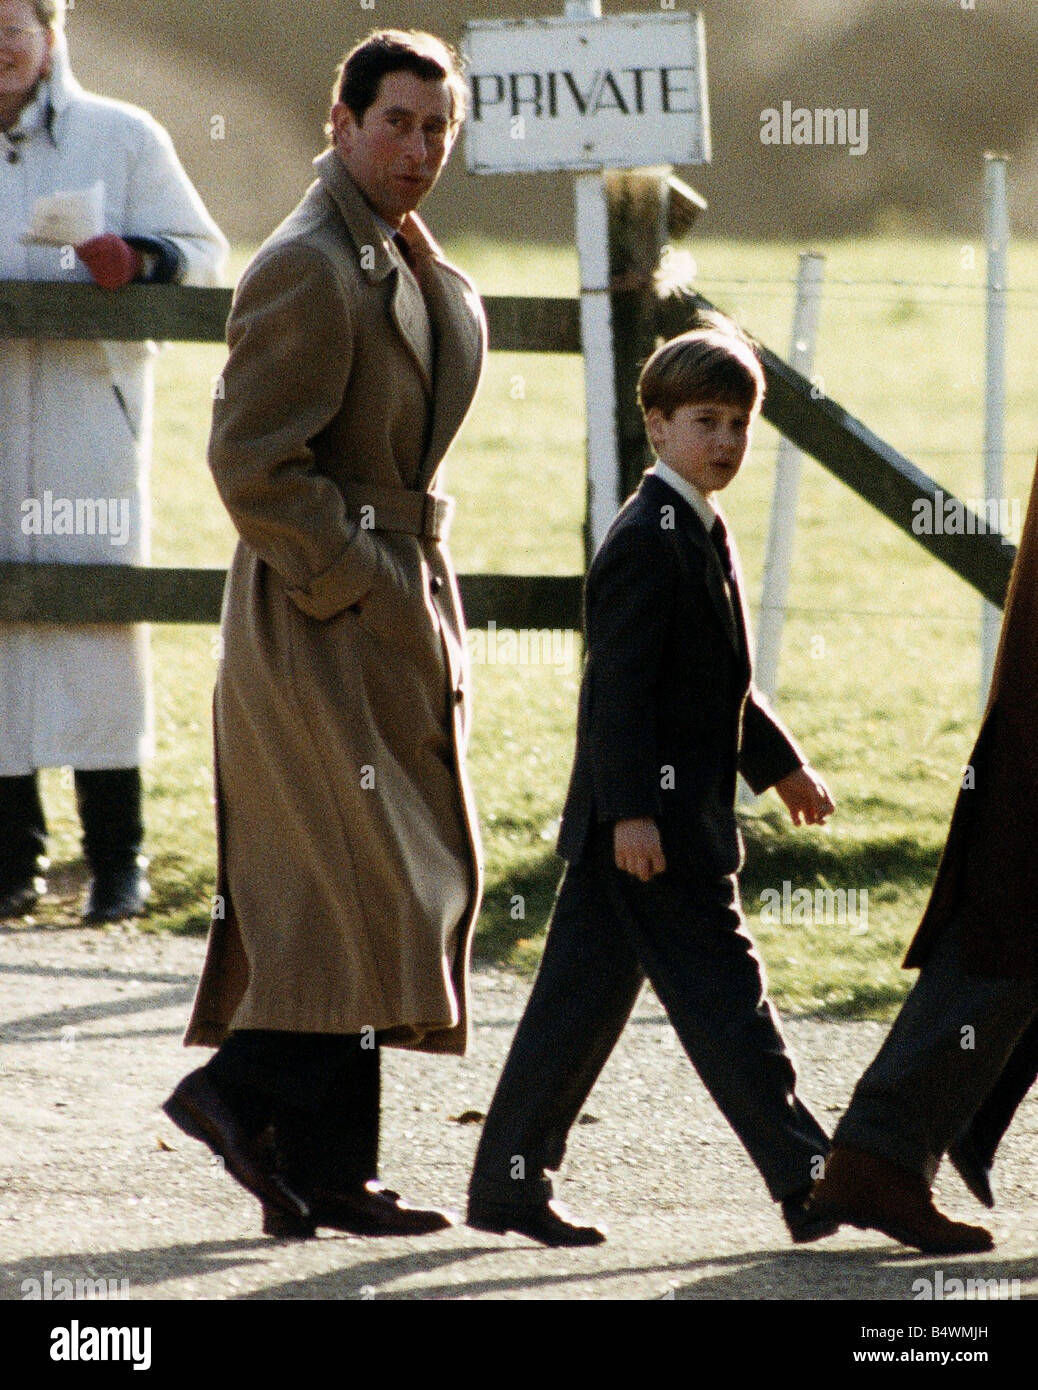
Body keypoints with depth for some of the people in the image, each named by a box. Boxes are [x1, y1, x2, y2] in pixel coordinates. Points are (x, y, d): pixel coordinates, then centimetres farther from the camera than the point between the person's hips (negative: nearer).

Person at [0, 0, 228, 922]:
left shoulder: (123, 138, 6)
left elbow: (203, 252, 3)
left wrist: (138, 259, -17)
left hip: (89, 421, -3)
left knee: (99, 631, -6)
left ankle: (118, 860, -1)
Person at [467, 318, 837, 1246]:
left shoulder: (699, 534, 17)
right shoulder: (646, 544, -15)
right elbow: (621, 689, -20)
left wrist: (781, 765, 30)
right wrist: (632, 811, -25)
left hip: (681, 814, 10)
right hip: (648, 815, -10)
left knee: (586, 996, 11)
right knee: (722, 991, -8)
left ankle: (508, 1182, 14)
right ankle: (809, 1182, -7)